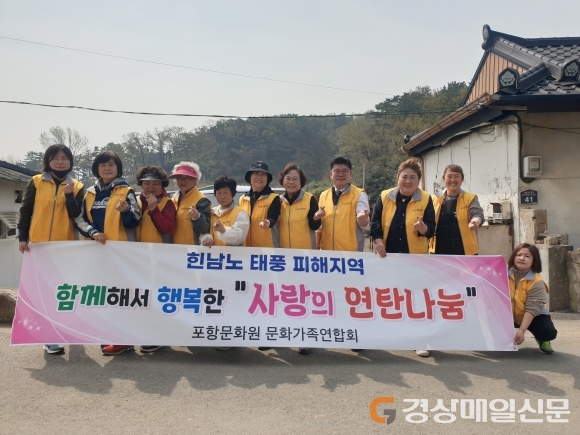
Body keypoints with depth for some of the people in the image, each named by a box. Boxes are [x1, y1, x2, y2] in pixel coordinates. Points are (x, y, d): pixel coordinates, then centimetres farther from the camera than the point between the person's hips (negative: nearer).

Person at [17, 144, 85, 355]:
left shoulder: (77, 186, 6)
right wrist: (22, 237, -2)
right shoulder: (36, 182, 5)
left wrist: (69, 195, -14)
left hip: (66, 245, 1)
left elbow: (77, 216, -2)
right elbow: (25, 211, 5)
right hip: (39, 244, -1)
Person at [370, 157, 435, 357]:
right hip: (388, 255, 2)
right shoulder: (384, 197, 3)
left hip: (415, 255, -1)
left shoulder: (425, 199, 0)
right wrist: (378, 240, -13)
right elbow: (375, 222, 1)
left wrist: (423, 227, -27)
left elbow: (431, 228, -4)